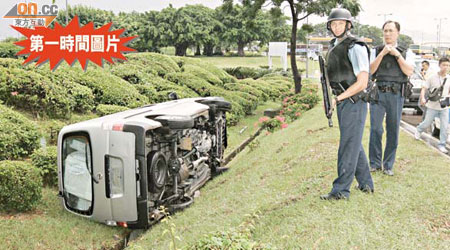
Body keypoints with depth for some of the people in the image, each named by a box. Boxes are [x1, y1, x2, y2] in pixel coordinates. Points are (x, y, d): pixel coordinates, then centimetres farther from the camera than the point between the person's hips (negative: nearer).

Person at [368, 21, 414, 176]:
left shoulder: (406, 52, 10)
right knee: (375, 129, -3)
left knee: (393, 131, 3)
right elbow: (370, 70, -2)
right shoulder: (376, 51, 10)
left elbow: (409, 72, -5)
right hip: (378, 93, 0)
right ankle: (375, 163, 9)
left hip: (396, 95, 0)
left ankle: (388, 165, 13)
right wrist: (382, 54, -10)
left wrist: (397, 55, -9)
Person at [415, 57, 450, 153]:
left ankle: (442, 145, 7)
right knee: (427, 123, 11)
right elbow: (424, 89, -4)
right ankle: (419, 130, 44)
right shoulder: (432, 78, -7)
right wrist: (423, 98, -20)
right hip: (432, 106, -2)